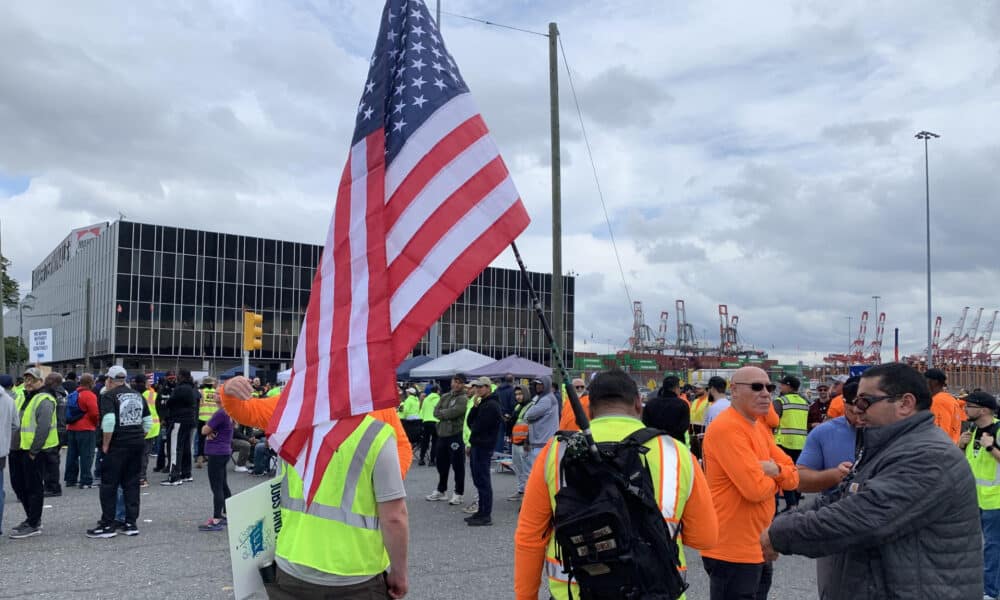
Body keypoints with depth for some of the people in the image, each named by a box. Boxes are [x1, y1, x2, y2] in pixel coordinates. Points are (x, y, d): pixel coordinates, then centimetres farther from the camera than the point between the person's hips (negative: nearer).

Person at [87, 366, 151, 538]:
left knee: (109, 485, 3)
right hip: (138, 444, 6)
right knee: (132, 484, 11)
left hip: (118, 445, -6)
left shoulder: (109, 396, -7)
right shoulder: (138, 395, 12)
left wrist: (105, 444, -11)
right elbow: (148, 422, 13)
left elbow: (109, 421, -20)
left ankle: (107, 525, 5)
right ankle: (131, 523, 13)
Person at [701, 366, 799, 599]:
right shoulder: (727, 428, -21)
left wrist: (776, 471, -13)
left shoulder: (759, 427, 11)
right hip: (733, 552, -10)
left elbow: (793, 476, 9)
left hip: (758, 548, 10)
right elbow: (757, 488, -27)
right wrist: (774, 478, -5)